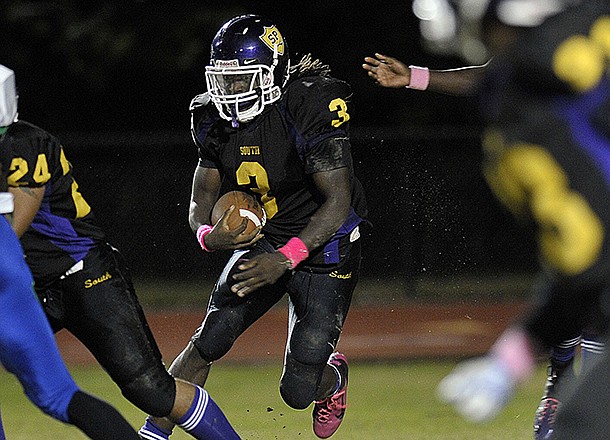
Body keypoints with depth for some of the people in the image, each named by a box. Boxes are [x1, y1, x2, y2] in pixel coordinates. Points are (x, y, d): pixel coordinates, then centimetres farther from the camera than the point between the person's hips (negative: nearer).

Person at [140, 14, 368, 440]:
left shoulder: (311, 107, -24)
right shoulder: (216, 120, -5)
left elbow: (338, 203, -25)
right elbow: (201, 200, 2)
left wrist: (285, 259, -34)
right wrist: (208, 235, -23)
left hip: (323, 246, -5)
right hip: (262, 241, 5)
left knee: (298, 392, -7)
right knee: (208, 341, -13)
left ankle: (334, 375, 30)